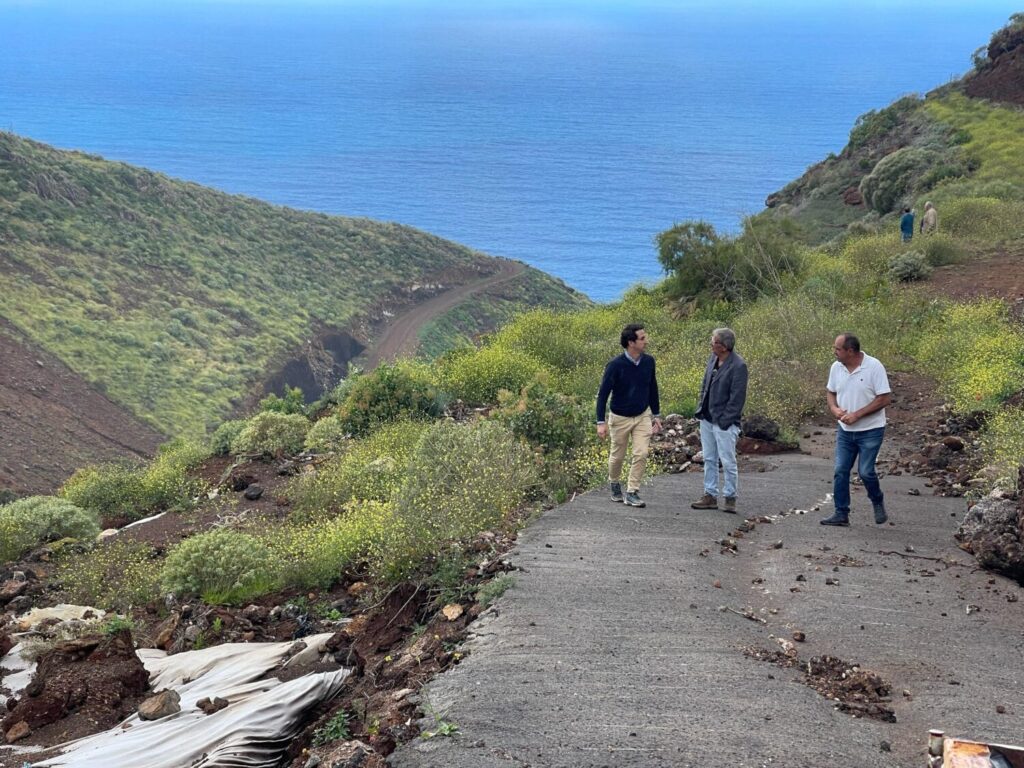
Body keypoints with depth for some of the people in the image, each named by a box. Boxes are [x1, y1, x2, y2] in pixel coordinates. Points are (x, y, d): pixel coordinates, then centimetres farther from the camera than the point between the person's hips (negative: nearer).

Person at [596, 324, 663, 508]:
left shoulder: (648, 362, -7)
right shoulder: (616, 365, -21)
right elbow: (603, 393, -16)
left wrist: (656, 415, 12)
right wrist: (601, 422, -20)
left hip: (643, 416, 3)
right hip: (620, 417, -3)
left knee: (641, 454, -7)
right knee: (617, 456, 11)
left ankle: (632, 493, 3)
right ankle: (614, 484, 38)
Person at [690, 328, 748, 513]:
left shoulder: (738, 366, -16)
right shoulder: (713, 358, 7)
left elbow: (737, 397, -16)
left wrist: (725, 420, -17)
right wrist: (700, 409, 9)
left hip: (724, 422, -8)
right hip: (706, 418, 8)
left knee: (728, 462, 1)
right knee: (709, 459, 13)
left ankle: (730, 498, 13)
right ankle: (710, 496, 22)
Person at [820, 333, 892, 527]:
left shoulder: (874, 367, -17)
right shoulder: (836, 367, 0)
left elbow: (885, 398, -16)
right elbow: (831, 392, 14)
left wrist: (857, 415, -20)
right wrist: (834, 409, -8)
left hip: (870, 430, -5)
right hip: (845, 430, 5)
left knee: (865, 472, -5)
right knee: (840, 471, 1)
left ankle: (878, 503, 23)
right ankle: (841, 514, 9)